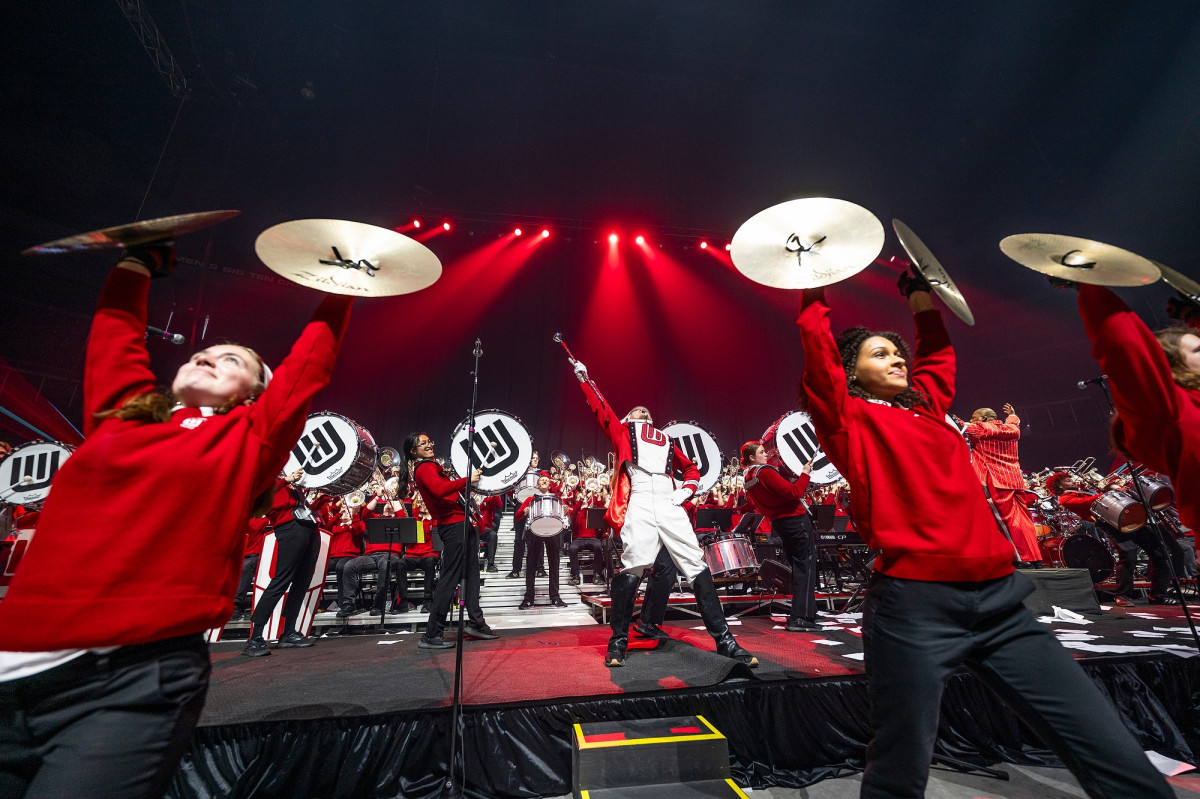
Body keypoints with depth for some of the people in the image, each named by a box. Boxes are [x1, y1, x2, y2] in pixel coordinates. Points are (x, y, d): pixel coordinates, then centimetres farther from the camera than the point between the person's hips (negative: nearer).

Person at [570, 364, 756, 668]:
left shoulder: (665, 440, 29)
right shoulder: (623, 430, 23)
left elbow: (691, 468, 31)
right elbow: (601, 408, 17)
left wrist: (686, 490, 12)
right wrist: (584, 378, 19)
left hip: (669, 504, 3)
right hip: (639, 503, -3)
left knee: (698, 567, -2)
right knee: (631, 569, -11)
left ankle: (724, 640, 5)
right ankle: (618, 642, 5)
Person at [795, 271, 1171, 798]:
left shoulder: (927, 405, 19)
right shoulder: (850, 418, 1)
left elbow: (937, 352, 36)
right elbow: (818, 345, -8)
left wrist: (921, 297, 37)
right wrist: (815, 284, 4)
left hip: (998, 599, 7)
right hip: (914, 603, -6)